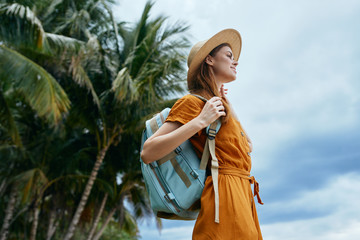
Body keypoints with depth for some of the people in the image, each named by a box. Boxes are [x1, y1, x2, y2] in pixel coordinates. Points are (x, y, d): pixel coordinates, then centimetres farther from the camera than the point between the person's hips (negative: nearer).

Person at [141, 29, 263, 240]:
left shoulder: (219, 103, 21)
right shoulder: (193, 102, -5)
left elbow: (248, 147, 23)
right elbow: (148, 153, -14)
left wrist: (228, 107, 18)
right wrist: (201, 121, -17)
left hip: (242, 196, 9)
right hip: (225, 193, -8)